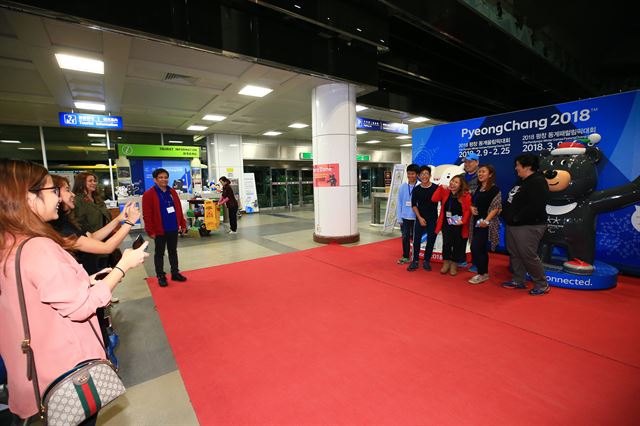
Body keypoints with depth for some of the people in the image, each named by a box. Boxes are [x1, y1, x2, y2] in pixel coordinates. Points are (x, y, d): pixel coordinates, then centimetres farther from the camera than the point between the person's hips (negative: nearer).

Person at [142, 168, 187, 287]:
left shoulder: (172, 192, 7)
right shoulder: (149, 194, -10)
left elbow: (179, 209, 10)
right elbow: (147, 215, -12)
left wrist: (183, 224, 8)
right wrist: (150, 231, -15)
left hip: (173, 228, 5)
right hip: (159, 230, -5)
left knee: (173, 251, 15)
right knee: (159, 253, 8)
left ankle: (175, 273, 26)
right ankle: (160, 276, 19)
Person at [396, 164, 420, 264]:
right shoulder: (402, 187, 1)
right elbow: (399, 203, 3)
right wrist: (399, 218, 1)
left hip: (416, 218, -2)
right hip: (405, 217, 3)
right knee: (405, 237, 11)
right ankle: (405, 257, 24)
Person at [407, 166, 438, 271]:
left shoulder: (436, 188, -6)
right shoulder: (416, 189, -1)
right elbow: (414, 205, 3)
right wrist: (420, 218, -5)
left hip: (433, 219, 0)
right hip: (420, 219, 1)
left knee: (431, 240, 6)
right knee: (417, 240, 1)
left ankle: (426, 261, 20)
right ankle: (415, 261, 11)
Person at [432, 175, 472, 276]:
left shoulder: (466, 195, -8)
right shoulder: (445, 192, 2)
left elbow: (468, 210, -9)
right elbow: (434, 199, -9)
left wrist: (463, 220, -20)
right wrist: (441, 188, -14)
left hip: (459, 225, -2)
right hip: (446, 223, 2)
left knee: (457, 245, 7)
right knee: (446, 243, 2)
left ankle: (454, 265, 22)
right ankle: (446, 263, 19)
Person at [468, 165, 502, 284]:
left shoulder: (494, 189, -9)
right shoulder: (478, 188, 14)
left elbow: (496, 207, -14)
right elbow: (472, 202, 21)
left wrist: (487, 220, -23)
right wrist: (471, 208, -2)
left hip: (486, 223, -7)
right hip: (476, 222, 8)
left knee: (476, 247, -10)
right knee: (481, 248, 12)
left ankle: (481, 274, 3)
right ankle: (484, 273, 22)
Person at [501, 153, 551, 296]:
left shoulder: (538, 182, -15)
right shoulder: (521, 181, 16)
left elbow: (534, 207, -25)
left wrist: (517, 218, -18)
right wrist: (507, 215, 10)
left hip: (528, 227, -10)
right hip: (513, 225, 10)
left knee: (529, 256, -4)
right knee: (515, 255, 14)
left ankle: (542, 285, 13)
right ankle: (518, 281, 26)